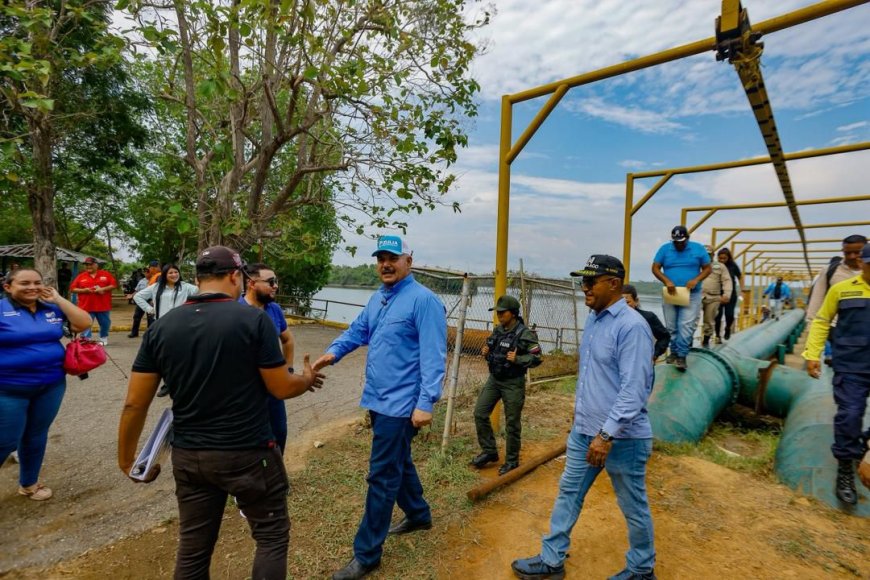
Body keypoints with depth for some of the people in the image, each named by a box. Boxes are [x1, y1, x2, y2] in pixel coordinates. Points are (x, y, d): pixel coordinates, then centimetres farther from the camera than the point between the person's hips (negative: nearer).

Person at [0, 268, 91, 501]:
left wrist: (58, 299, -7)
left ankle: (29, 483, 35)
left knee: (37, 437, 17)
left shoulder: (52, 308, 4)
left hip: (51, 386, 4)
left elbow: (84, 324, -4)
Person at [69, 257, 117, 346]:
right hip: (86, 307, 0)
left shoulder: (106, 274, 2)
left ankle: (103, 338, 30)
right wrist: (84, 290, -12)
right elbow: (72, 289, 5)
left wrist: (102, 289, -14)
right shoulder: (81, 276, 5)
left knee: (105, 324, 12)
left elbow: (114, 285, -1)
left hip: (103, 306, 0)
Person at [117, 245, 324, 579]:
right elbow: (282, 389, -11)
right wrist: (307, 380, 10)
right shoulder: (254, 319, -15)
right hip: (248, 453, -5)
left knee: (192, 548, 20)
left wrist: (127, 459, 15)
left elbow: (134, 404, 1)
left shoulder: (161, 328, -2)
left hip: (187, 457, 5)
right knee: (272, 535, 16)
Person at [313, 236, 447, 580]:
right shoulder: (378, 299, 10)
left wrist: (426, 403, -25)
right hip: (378, 400, 9)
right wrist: (334, 351, -7)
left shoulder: (423, 300, -18)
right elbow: (357, 331, 13)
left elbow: (433, 356, -22)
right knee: (398, 462, 24)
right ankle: (418, 515, 46)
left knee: (382, 477, 2)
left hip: (400, 405, -9)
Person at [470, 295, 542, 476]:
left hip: (513, 383, -7)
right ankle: (489, 451, 21)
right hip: (494, 379, 7)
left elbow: (536, 358, -16)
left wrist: (517, 359, -28)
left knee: (512, 423, 4)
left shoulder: (524, 334, -15)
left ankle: (512, 460, 22)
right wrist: (486, 352, -3)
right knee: (480, 413, 5)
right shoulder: (497, 330, 5)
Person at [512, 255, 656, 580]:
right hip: (583, 431, 8)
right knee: (568, 493, 16)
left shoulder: (632, 326, -20)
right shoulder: (593, 319, 7)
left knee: (633, 507, 14)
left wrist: (607, 435, -25)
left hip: (622, 437, -8)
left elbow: (634, 389, -24)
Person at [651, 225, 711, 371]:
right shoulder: (665, 249, 1)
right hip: (670, 294, 2)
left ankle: (682, 356, -5)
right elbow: (655, 268, -1)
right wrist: (667, 281, -17)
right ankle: (674, 352, 22)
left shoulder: (698, 249, 1)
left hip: (691, 295, -1)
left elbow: (708, 268, 4)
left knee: (686, 326, -11)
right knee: (671, 327, 7)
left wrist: (696, 280, -15)